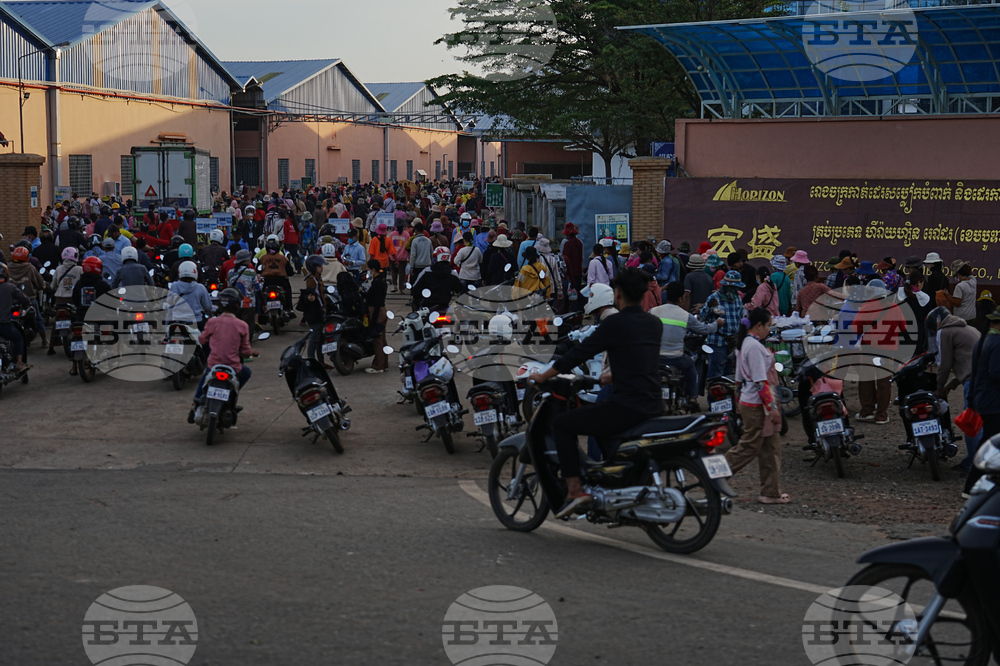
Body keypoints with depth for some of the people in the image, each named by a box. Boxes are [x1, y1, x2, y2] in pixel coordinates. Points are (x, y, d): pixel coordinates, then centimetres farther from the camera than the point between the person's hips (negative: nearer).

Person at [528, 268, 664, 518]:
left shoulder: (615, 323, -9)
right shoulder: (655, 324, 13)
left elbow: (579, 353, -7)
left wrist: (543, 376, 5)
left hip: (626, 407, -8)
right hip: (653, 408, 8)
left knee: (562, 424, 5)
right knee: (606, 426, 36)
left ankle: (575, 490, -4)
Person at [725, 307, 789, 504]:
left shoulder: (743, 344, 12)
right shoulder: (755, 347, -18)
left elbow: (739, 378, 18)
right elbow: (761, 381, -21)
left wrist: (740, 401, 23)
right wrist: (772, 407, -19)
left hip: (747, 401, 10)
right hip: (757, 406, -10)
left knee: (770, 448, 11)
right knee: (749, 447, -2)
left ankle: (771, 493, 14)